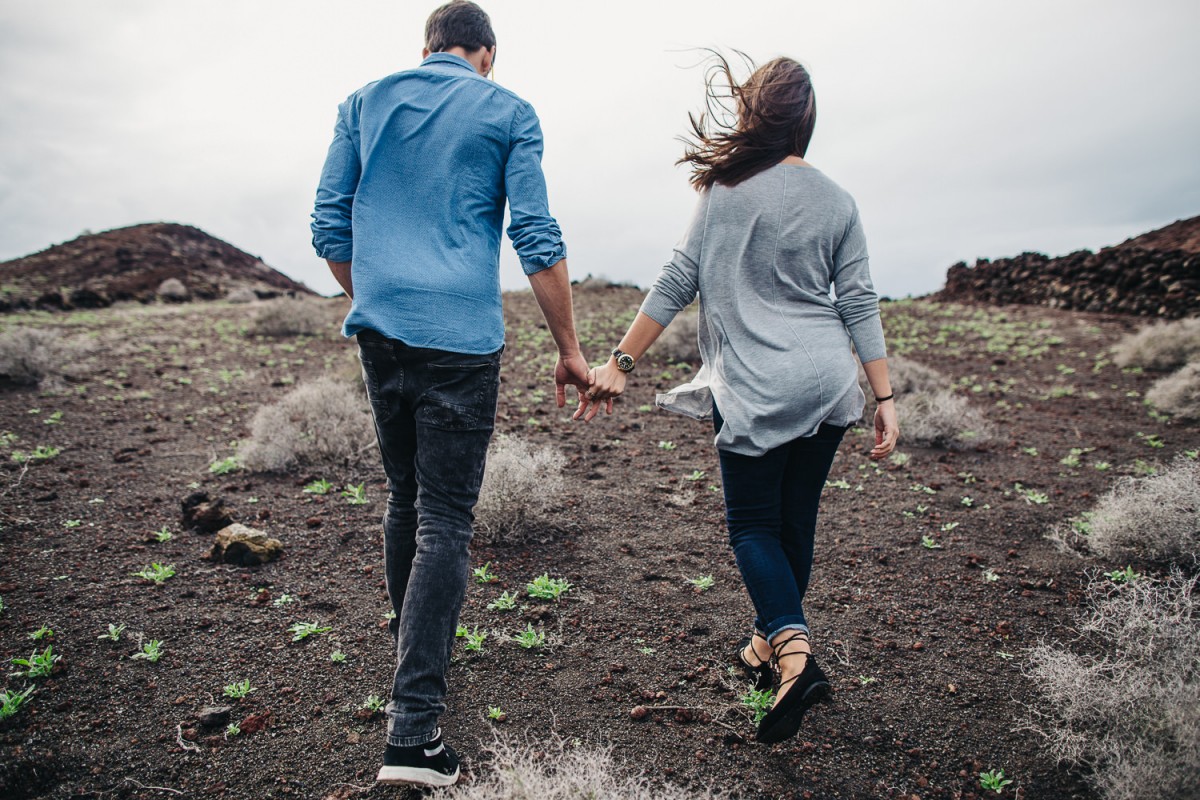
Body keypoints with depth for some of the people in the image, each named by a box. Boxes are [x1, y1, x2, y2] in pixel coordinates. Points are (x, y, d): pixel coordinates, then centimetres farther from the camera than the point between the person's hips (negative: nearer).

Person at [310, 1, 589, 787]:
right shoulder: (508, 112, 4)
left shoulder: (364, 102, 15)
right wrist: (569, 348, 2)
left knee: (406, 498, 18)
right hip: (460, 335, -4)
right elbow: (538, 240, -4)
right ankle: (413, 729, -5)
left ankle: (415, 656, 34)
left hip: (380, 331, 5)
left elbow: (330, 228, 12)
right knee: (446, 521, -4)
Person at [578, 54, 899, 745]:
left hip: (757, 387, -4)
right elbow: (860, 305, 3)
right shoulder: (838, 202, 6)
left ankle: (795, 652, -11)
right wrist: (886, 399, 7)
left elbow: (677, 283, -7)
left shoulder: (727, 190, -4)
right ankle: (772, 643, 32)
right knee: (795, 522, 16)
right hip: (827, 384, 4)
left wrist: (621, 363, -3)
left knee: (754, 525, 7)